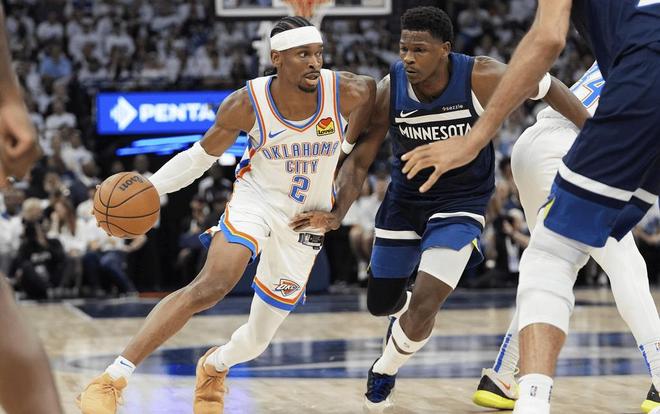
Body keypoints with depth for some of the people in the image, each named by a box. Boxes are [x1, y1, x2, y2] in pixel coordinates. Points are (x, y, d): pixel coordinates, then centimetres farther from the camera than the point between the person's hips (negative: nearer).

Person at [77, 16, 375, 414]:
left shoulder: (346, 92, -19)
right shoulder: (247, 104, -18)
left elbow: (372, 89, 5)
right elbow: (202, 155, -5)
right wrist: (149, 187, -17)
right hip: (256, 199, -3)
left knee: (258, 340, 6)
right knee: (212, 285, -32)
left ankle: (214, 366, 46)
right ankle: (110, 381, -31)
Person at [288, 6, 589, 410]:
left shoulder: (481, 78, -26)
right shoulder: (390, 90, -19)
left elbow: (547, 87, -10)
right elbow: (360, 159, -11)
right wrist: (337, 213, -26)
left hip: (460, 202, -3)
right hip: (405, 198, 3)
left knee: (424, 306, -16)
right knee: (381, 303, 13)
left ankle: (385, 371, 14)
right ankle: (406, 312, 52)